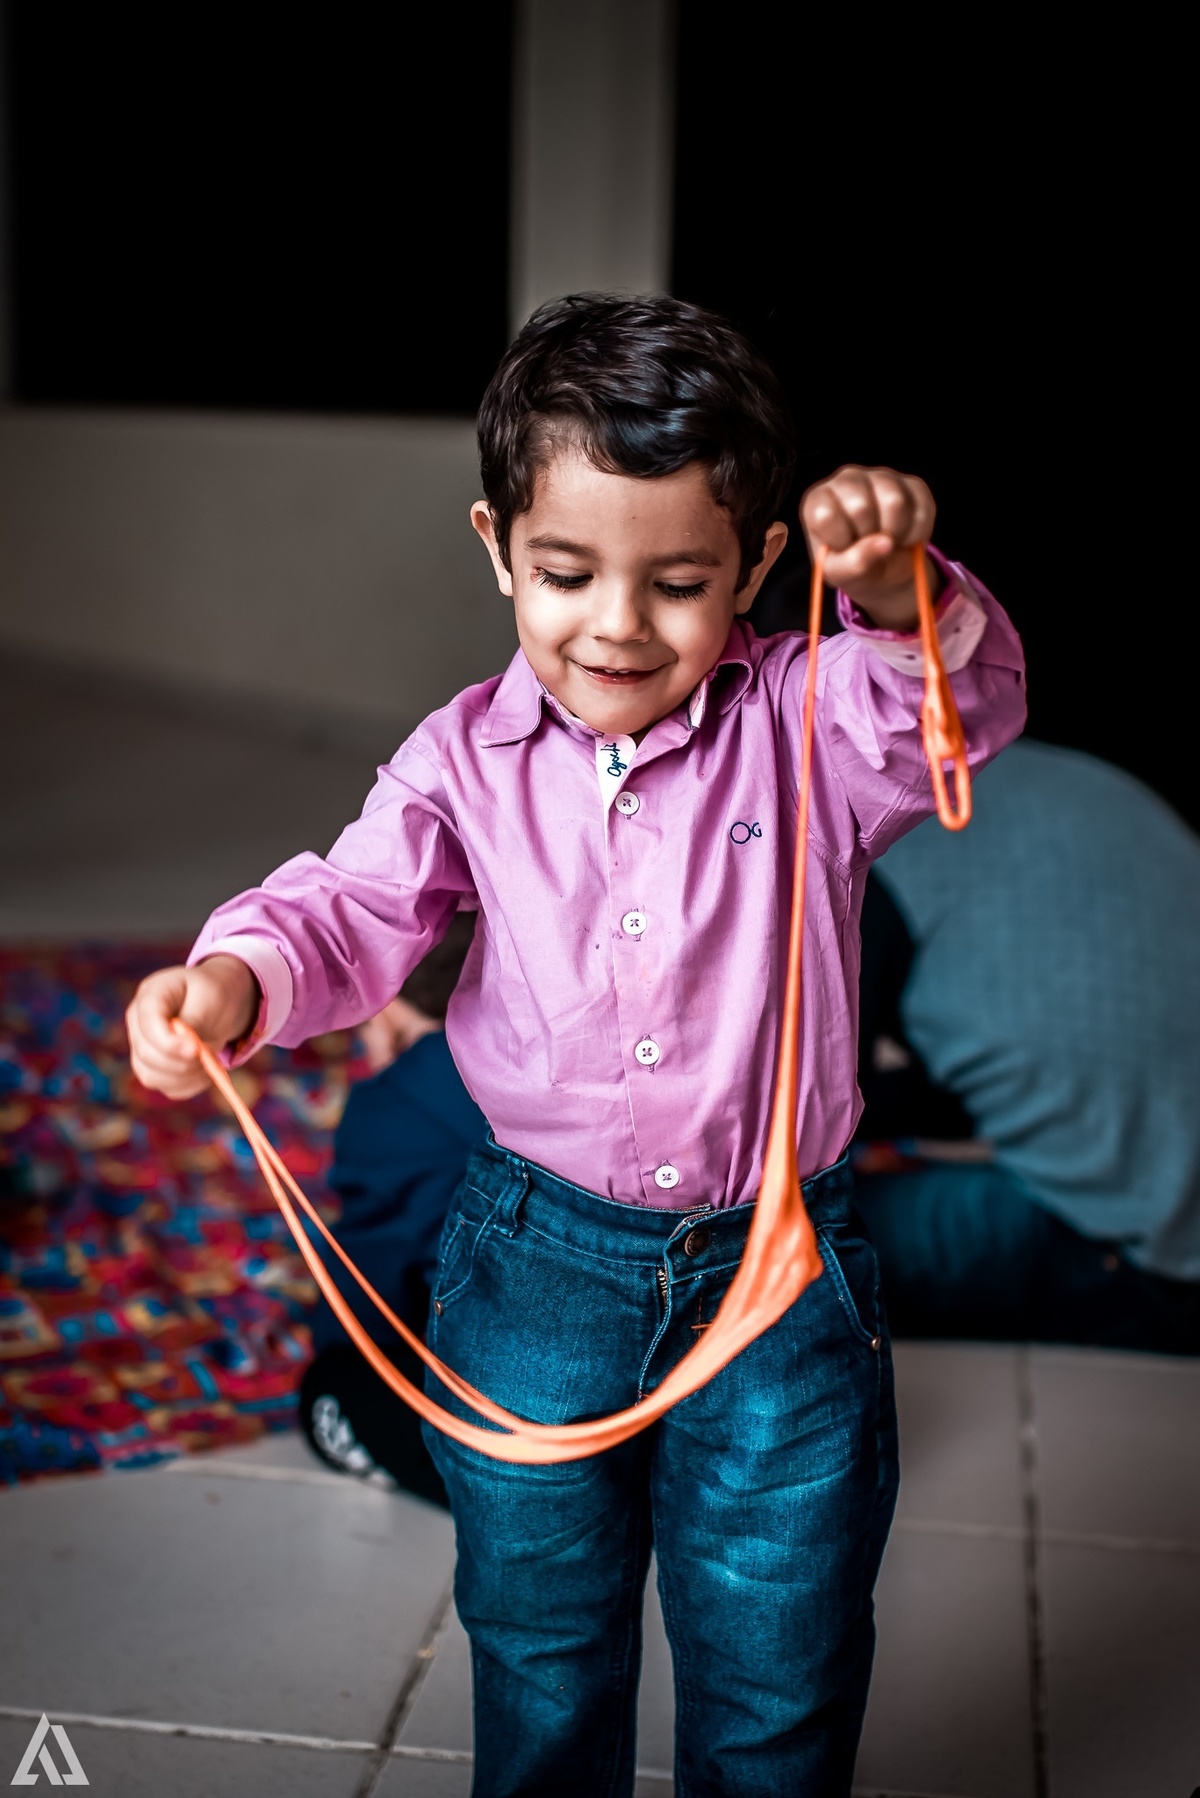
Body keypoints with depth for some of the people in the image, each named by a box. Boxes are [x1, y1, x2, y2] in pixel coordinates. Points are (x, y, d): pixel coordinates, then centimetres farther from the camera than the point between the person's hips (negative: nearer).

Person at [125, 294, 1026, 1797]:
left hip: (783, 1269, -1)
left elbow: (962, 712, -23)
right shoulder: (471, 757, -5)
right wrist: (233, 978, -32)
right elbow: (355, 910, -10)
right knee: (540, 1656, 22)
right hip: (540, 1264, 1)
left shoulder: (804, 725, -8)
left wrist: (901, 594, -44)